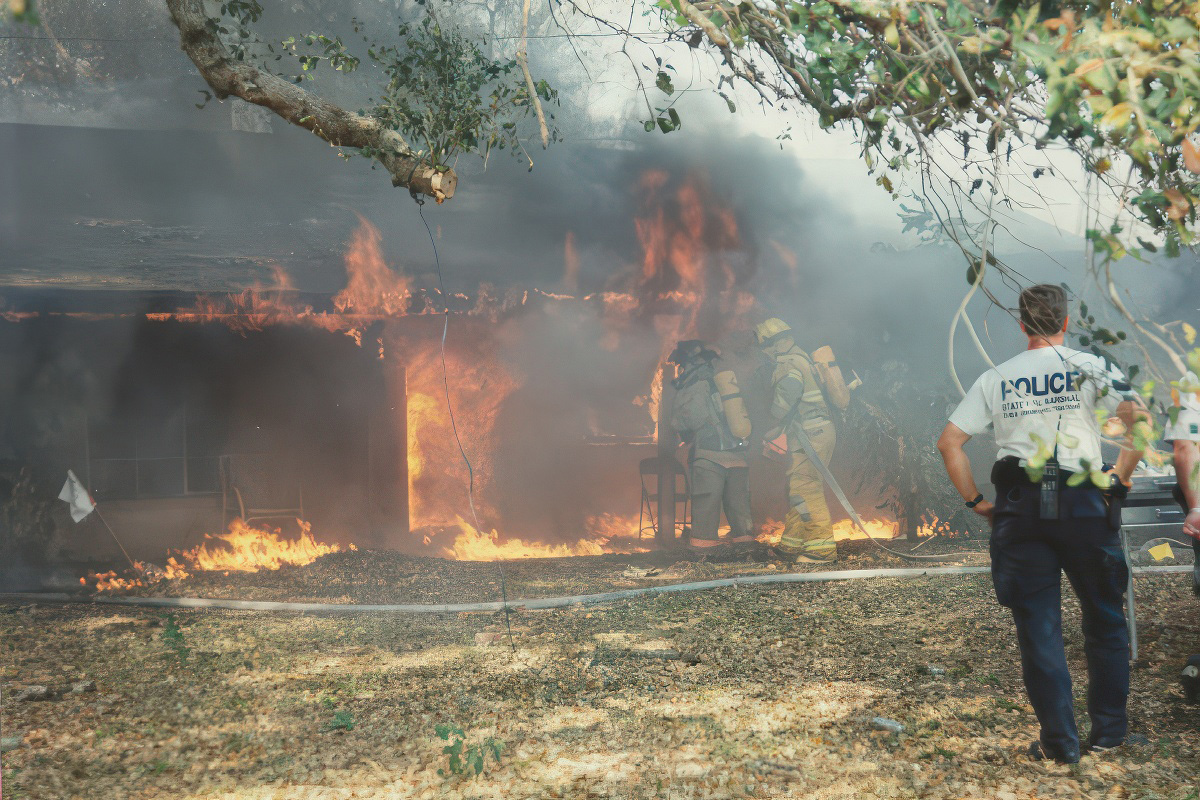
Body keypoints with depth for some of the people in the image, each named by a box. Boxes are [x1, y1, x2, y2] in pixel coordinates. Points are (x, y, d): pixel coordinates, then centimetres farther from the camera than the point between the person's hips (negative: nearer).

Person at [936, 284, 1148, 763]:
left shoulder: (996, 379, 8)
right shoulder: (1089, 368, 2)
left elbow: (949, 442, 3)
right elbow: (1138, 418, -11)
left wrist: (977, 503, 8)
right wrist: (1119, 479, -1)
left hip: (1020, 508, 1)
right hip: (1083, 505, -1)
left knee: (1038, 628, 6)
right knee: (1104, 620, 15)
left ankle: (1059, 741, 7)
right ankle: (1108, 730, 20)